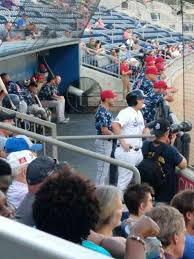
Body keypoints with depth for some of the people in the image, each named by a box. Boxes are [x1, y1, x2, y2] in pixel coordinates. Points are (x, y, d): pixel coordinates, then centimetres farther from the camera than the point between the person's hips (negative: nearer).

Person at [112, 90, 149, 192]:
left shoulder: (139, 113, 16)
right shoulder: (126, 112, -14)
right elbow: (115, 125, -29)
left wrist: (146, 131, 5)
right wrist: (122, 142, -26)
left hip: (138, 152, 9)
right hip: (127, 152, -9)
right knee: (125, 179, -5)